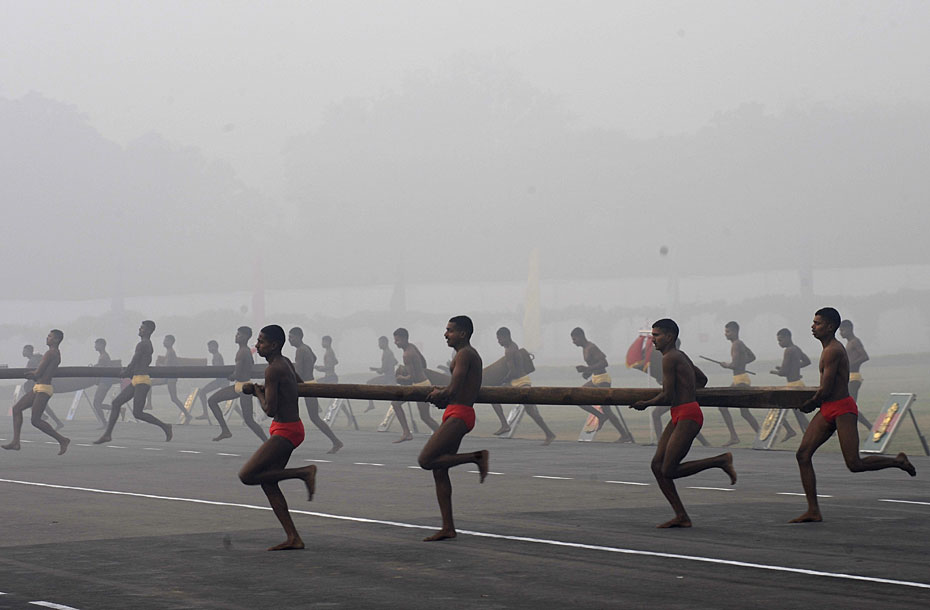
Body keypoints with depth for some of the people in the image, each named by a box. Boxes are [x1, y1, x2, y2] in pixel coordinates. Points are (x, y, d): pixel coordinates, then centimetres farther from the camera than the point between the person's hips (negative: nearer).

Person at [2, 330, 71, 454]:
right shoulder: (57, 354, 16)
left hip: (43, 389, -10)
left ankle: (62, 440, -3)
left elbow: (37, 373, -17)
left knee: (36, 420, -10)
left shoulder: (50, 354, -15)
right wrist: (33, 374, 5)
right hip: (37, 388, 10)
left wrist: (31, 374, 6)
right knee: (17, 408, 7)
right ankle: (16, 442, 4)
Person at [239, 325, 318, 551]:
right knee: (268, 483, 10)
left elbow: (270, 410, -22)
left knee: (247, 475, -11)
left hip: (285, 431, -10)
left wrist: (258, 392, -4)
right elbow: (300, 384, 32)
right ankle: (293, 538, 7)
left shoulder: (273, 370, -18)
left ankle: (304, 473, -8)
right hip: (292, 428, 10)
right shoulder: (286, 363, 11)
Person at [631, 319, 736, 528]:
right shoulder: (681, 356, 18)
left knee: (669, 470, -11)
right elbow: (702, 380, 32)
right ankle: (681, 516, 0)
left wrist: (646, 404, 0)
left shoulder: (670, 359, -12)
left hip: (688, 416, -10)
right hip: (679, 417, 10)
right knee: (657, 465, 2)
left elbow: (667, 397, -16)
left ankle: (721, 461, -1)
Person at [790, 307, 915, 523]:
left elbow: (825, 389, -20)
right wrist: (814, 402, 13)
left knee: (854, 464, -10)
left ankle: (898, 461, 14)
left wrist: (809, 405, -3)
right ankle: (813, 511, -3)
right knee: (803, 454, -3)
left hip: (843, 408, -10)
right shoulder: (830, 349, 15)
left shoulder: (833, 351, -17)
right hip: (828, 410, 10)